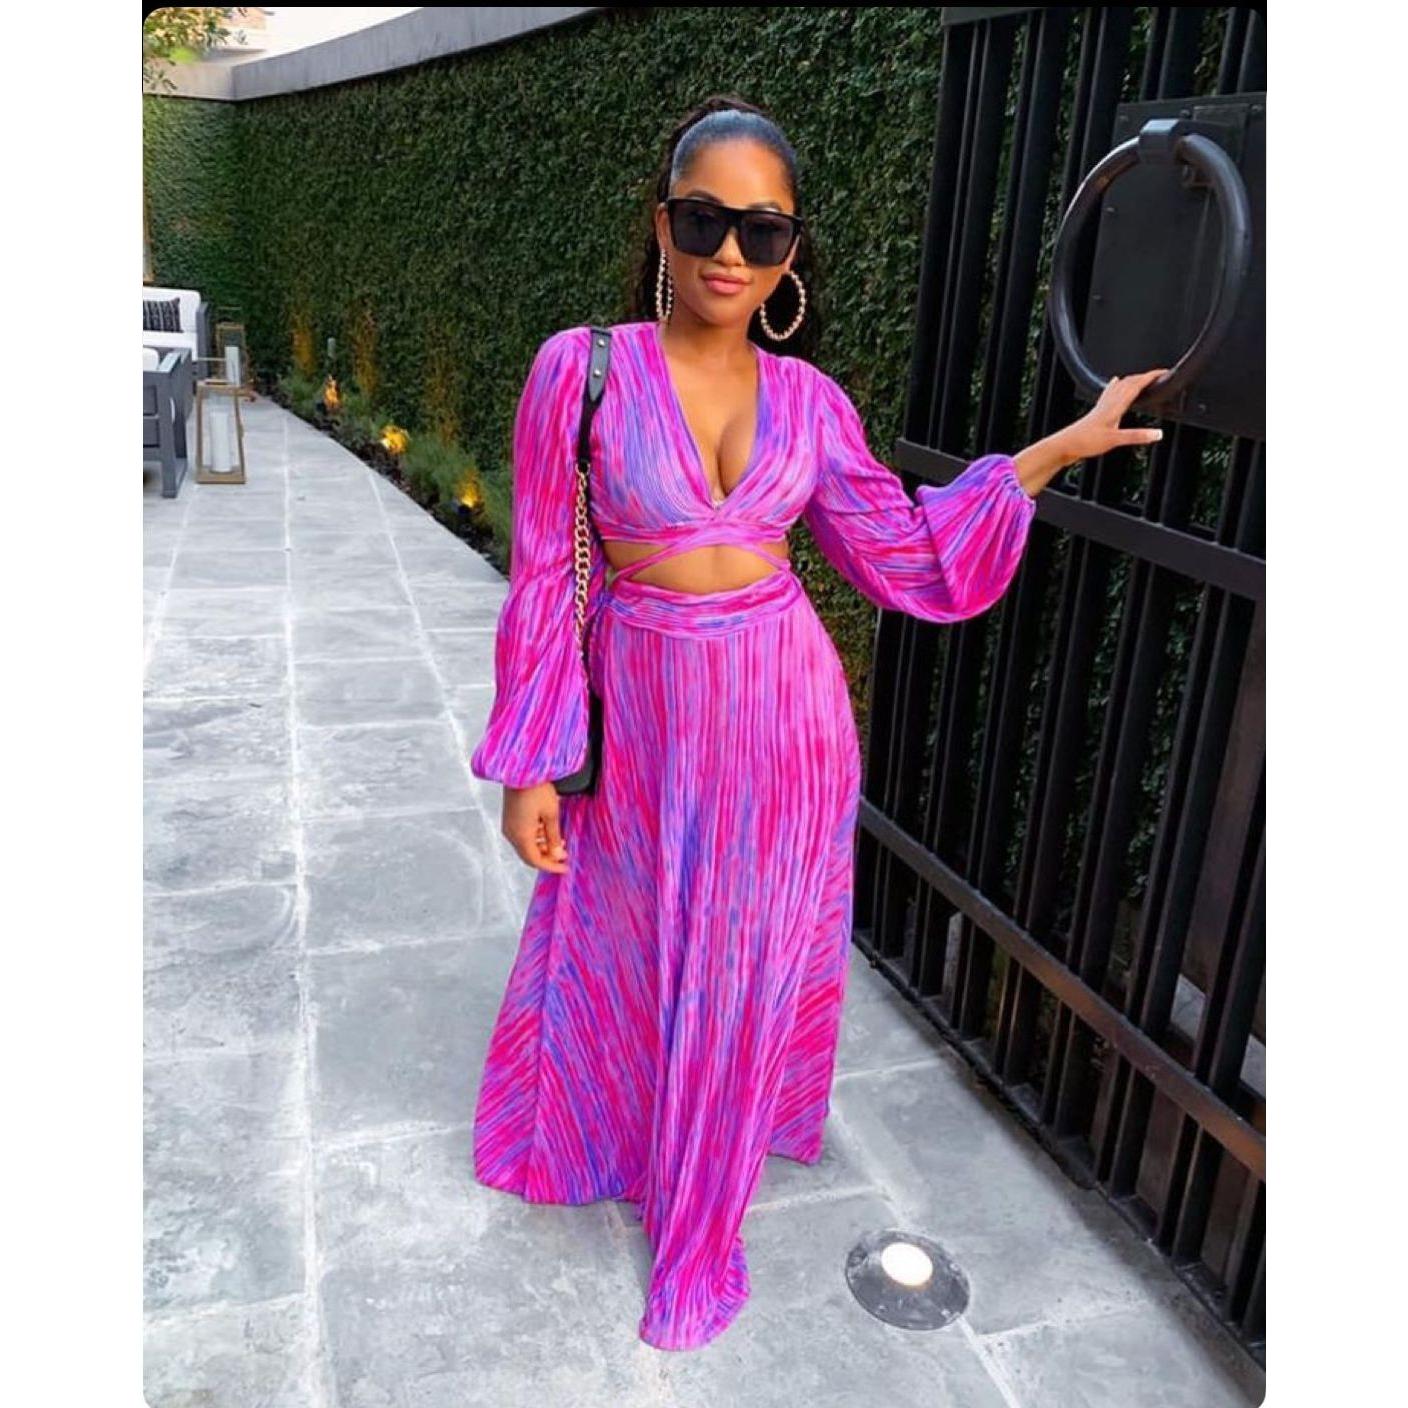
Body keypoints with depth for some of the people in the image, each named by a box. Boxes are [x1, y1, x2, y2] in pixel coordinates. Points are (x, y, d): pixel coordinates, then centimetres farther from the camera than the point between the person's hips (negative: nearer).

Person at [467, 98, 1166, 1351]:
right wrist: (531, 766, -7)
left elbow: (905, 557, 5)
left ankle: (699, 1220, 43)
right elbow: (543, 578, -7)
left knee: (743, 974, 16)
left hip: (784, 718, 2)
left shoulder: (808, 400, -2)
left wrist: (1062, 445, 5)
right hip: (645, 719, -2)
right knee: (631, 959, 18)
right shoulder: (582, 370, -11)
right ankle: (620, 1137, 52)